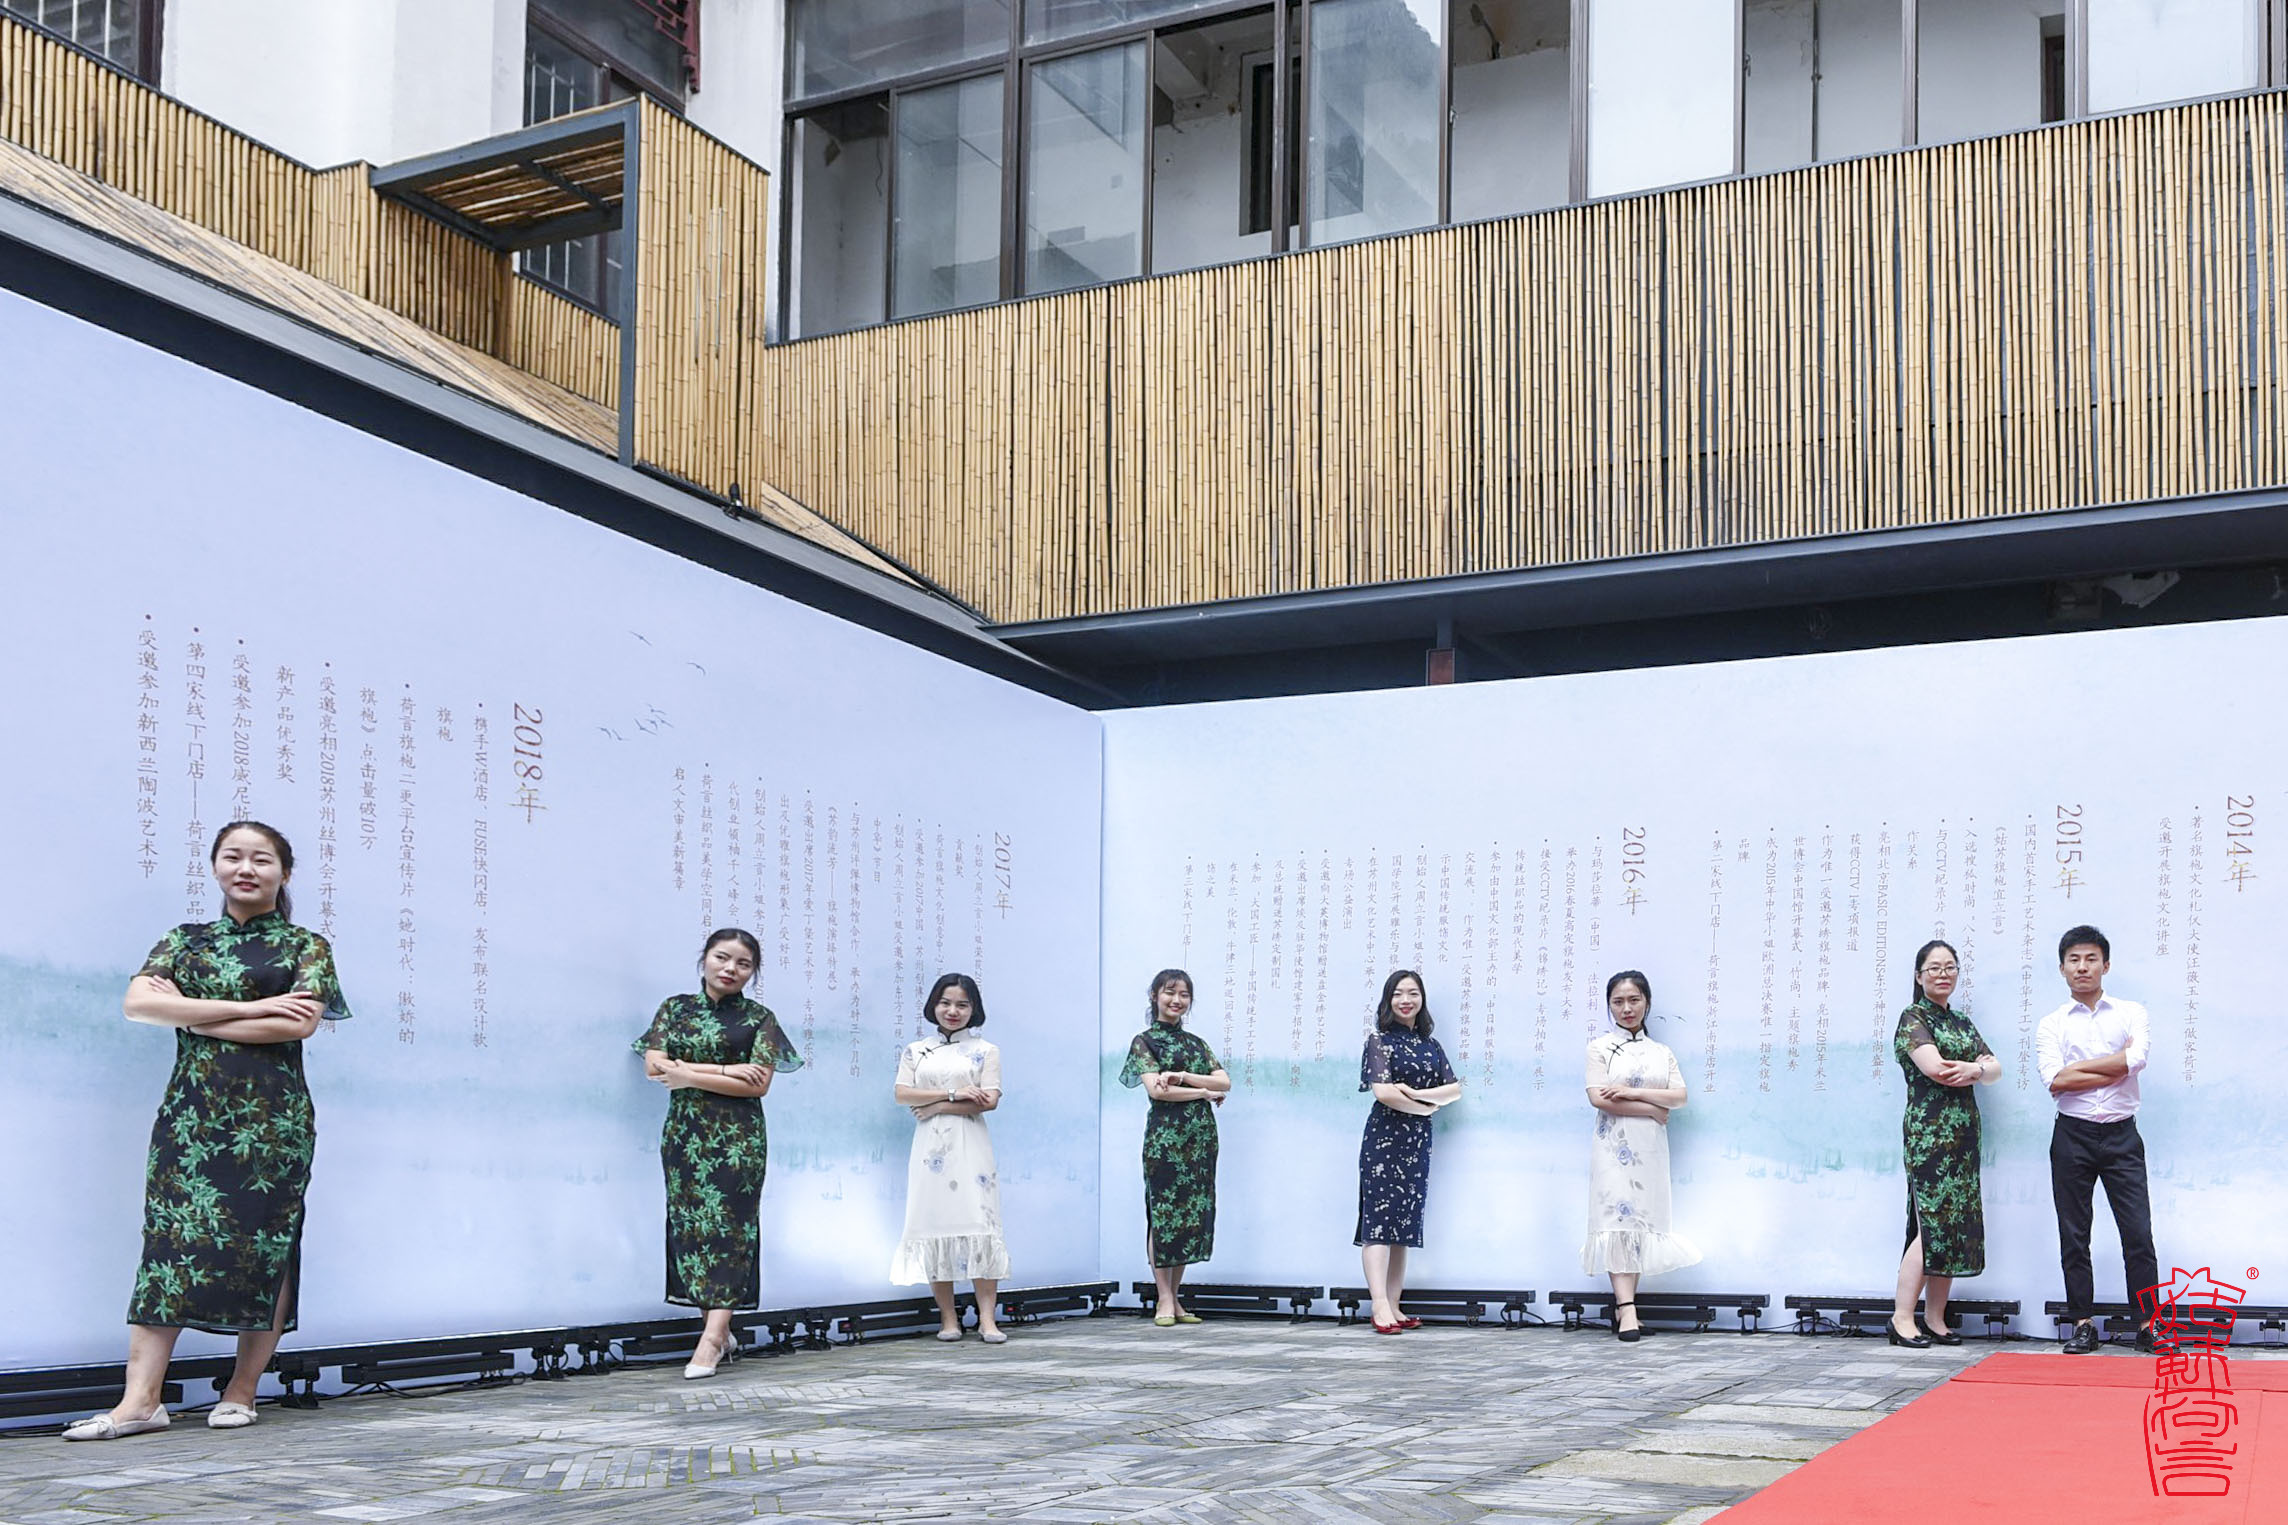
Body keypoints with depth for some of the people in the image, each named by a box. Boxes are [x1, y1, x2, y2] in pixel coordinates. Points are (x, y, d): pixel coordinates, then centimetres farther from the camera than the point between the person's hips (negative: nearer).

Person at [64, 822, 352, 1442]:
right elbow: (137, 1002, -3)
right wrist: (252, 1007, -10)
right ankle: (141, 1399, -8)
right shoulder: (183, 940, 15)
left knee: (266, 1245, -2)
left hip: (273, 1116, -2)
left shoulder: (306, 947, 7)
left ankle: (241, 1391, 8)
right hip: (192, 1112, 2)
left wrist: (193, 1017, -7)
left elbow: (299, 1023, -10)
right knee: (171, 1235, -6)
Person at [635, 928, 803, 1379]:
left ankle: (712, 1338, -14)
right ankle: (722, 1329, 12)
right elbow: (653, 1066, -4)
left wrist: (688, 1075, -11)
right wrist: (723, 1070, -11)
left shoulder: (759, 1018, 2)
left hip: (737, 1136, -3)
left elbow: (758, 1085, -9)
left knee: (728, 1225, -9)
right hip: (684, 1133, 4)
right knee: (689, 1223, 3)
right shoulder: (674, 1008, 10)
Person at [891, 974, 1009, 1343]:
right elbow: (901, 1093, -1)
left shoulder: (985, 1051, 6)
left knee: (977, 1222, -9)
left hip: (970, 1147, -2)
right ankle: (948, 1318, 6)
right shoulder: (915, 1051, 12)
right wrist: (953, 1094, -10)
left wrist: (936, 1106, -9)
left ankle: (987, 1319, -9)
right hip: (930, 1147, 2)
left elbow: (989, 1101, -6)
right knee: (934, 1224, 0)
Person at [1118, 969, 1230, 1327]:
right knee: (1163, 1211, -7)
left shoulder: (1196, 1042, 18)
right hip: (1165, 1134, -5)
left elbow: (1224, 1083, 4)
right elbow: (1156, 1089, -10)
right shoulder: (1144, 1041, 4)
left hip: (1200, 1136, 5)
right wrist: (1204, 1092, -5)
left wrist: (1182, 1076, -11)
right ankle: (1164, 1300, -2)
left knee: (1192, 1212, 3)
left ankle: (1175, 1298, 9)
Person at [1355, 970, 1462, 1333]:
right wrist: (1427, 1108, -4)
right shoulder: (1380, 1039, -2)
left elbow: (1455, 1089, 6)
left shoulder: (1430, 1044, 15)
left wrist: (1417, 1093, -9)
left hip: (1418, 1141, 6)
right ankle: (1380, 1307, -17)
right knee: (1379, 1220, -11)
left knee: (1405, 1223, 5)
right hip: (1385, 1136, -6)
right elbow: (1383, 1091, -14)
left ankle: (1393, 1307, 6)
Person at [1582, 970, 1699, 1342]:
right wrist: (1652, 1109, -10)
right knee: (1619, 1219, -12)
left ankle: (1622, 1306, 6)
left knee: (1642, 1221, 2)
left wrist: (1633, 1093, -13)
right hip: (1615, 1144, -4)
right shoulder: (1600, 1046, 3)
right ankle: (1627, 1310, -17)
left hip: (1651, 1147, 4)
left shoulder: (1662, 1053, 13)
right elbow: (1598, 1098, -10)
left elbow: (1679, 1097, 0)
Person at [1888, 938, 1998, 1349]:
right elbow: (1934, 1068, -16)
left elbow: (1995, 1069, 11)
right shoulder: (1913, 1019, -2)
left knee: (1957, 1225, 4)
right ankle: (1902, 1318, -9)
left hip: (1964, 1132, 7)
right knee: (1932, 1223, -13)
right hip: (1928, 1130, -7)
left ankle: (1935, 1319, 8)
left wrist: (1973, 1070, -10)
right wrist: (1975, 1068, -1)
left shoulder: (1962, 1022, 20)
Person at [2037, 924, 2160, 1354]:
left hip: (2121, 1135, -1)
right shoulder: (2052, 1025, 5)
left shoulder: (2132, 1014, 6)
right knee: (2073, 1235, 4)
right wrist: (2115, 1069, -11)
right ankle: (2082, 1324, 11)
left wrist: (2076, 1069, -10)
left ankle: (2148, 1323, 5)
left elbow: (2136, 1060, -14)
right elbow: (2054, 1079, -11)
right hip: (2072, 1136, 1)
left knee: (2138, 1231, -4)